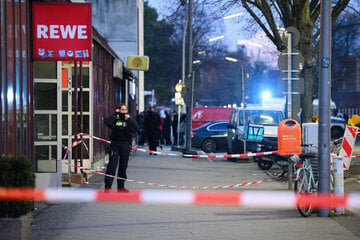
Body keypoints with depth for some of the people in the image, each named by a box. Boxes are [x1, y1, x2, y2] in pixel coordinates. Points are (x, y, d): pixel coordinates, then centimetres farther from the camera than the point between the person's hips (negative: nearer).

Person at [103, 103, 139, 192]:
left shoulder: (129, 120, 10)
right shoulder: (115, 119, 3)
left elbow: (135, 129, -5)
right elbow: (107, 122, -18)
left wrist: (129, 119, -9)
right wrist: (115, 114, -10)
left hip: (125, 145, 3)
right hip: (115, 144, -3)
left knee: (123, 166, 9)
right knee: (112, 165, -8)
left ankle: (121, 186, 18)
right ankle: (107, 186, -9)